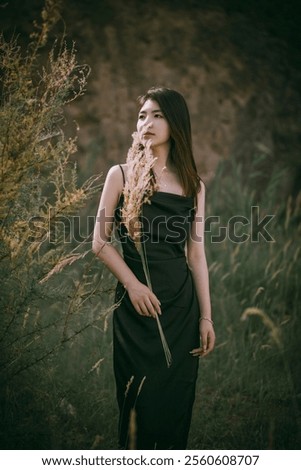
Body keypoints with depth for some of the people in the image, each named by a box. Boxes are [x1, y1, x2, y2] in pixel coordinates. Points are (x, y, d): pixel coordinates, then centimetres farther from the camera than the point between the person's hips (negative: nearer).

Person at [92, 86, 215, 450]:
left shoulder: (193, 185, 8)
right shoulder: (121, 174, 2)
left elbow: (196, 253, 7)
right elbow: (101, 242, -1)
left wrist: (206, 317, 3)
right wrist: (132, 284, -15)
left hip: (181, 302, 2)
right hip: (136, 300, -2)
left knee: (176, 400, 6)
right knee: (140, 403, 2)